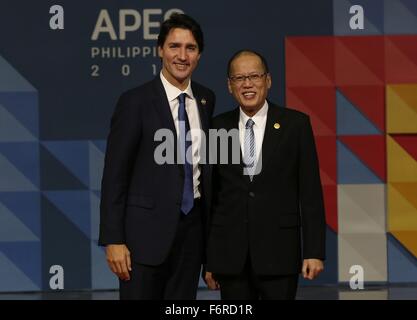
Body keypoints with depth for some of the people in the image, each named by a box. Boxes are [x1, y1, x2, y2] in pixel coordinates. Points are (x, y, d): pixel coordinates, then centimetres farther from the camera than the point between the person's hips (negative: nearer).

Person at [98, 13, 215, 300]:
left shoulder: (206, 99, 8)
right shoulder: (135, 101, -8)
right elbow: (115, 174, -9)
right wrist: (113, 240, -13)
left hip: (192, 226, 5)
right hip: (147, 229, -5)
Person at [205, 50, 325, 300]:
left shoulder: (295, 124, 2)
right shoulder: (217, 128, 7)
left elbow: (310, 192, 1)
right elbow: (210, 196, 8)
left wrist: (314, 251, -5)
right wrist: (208, 259, 7)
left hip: (278, 251, -2)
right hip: (230, 255, 2)